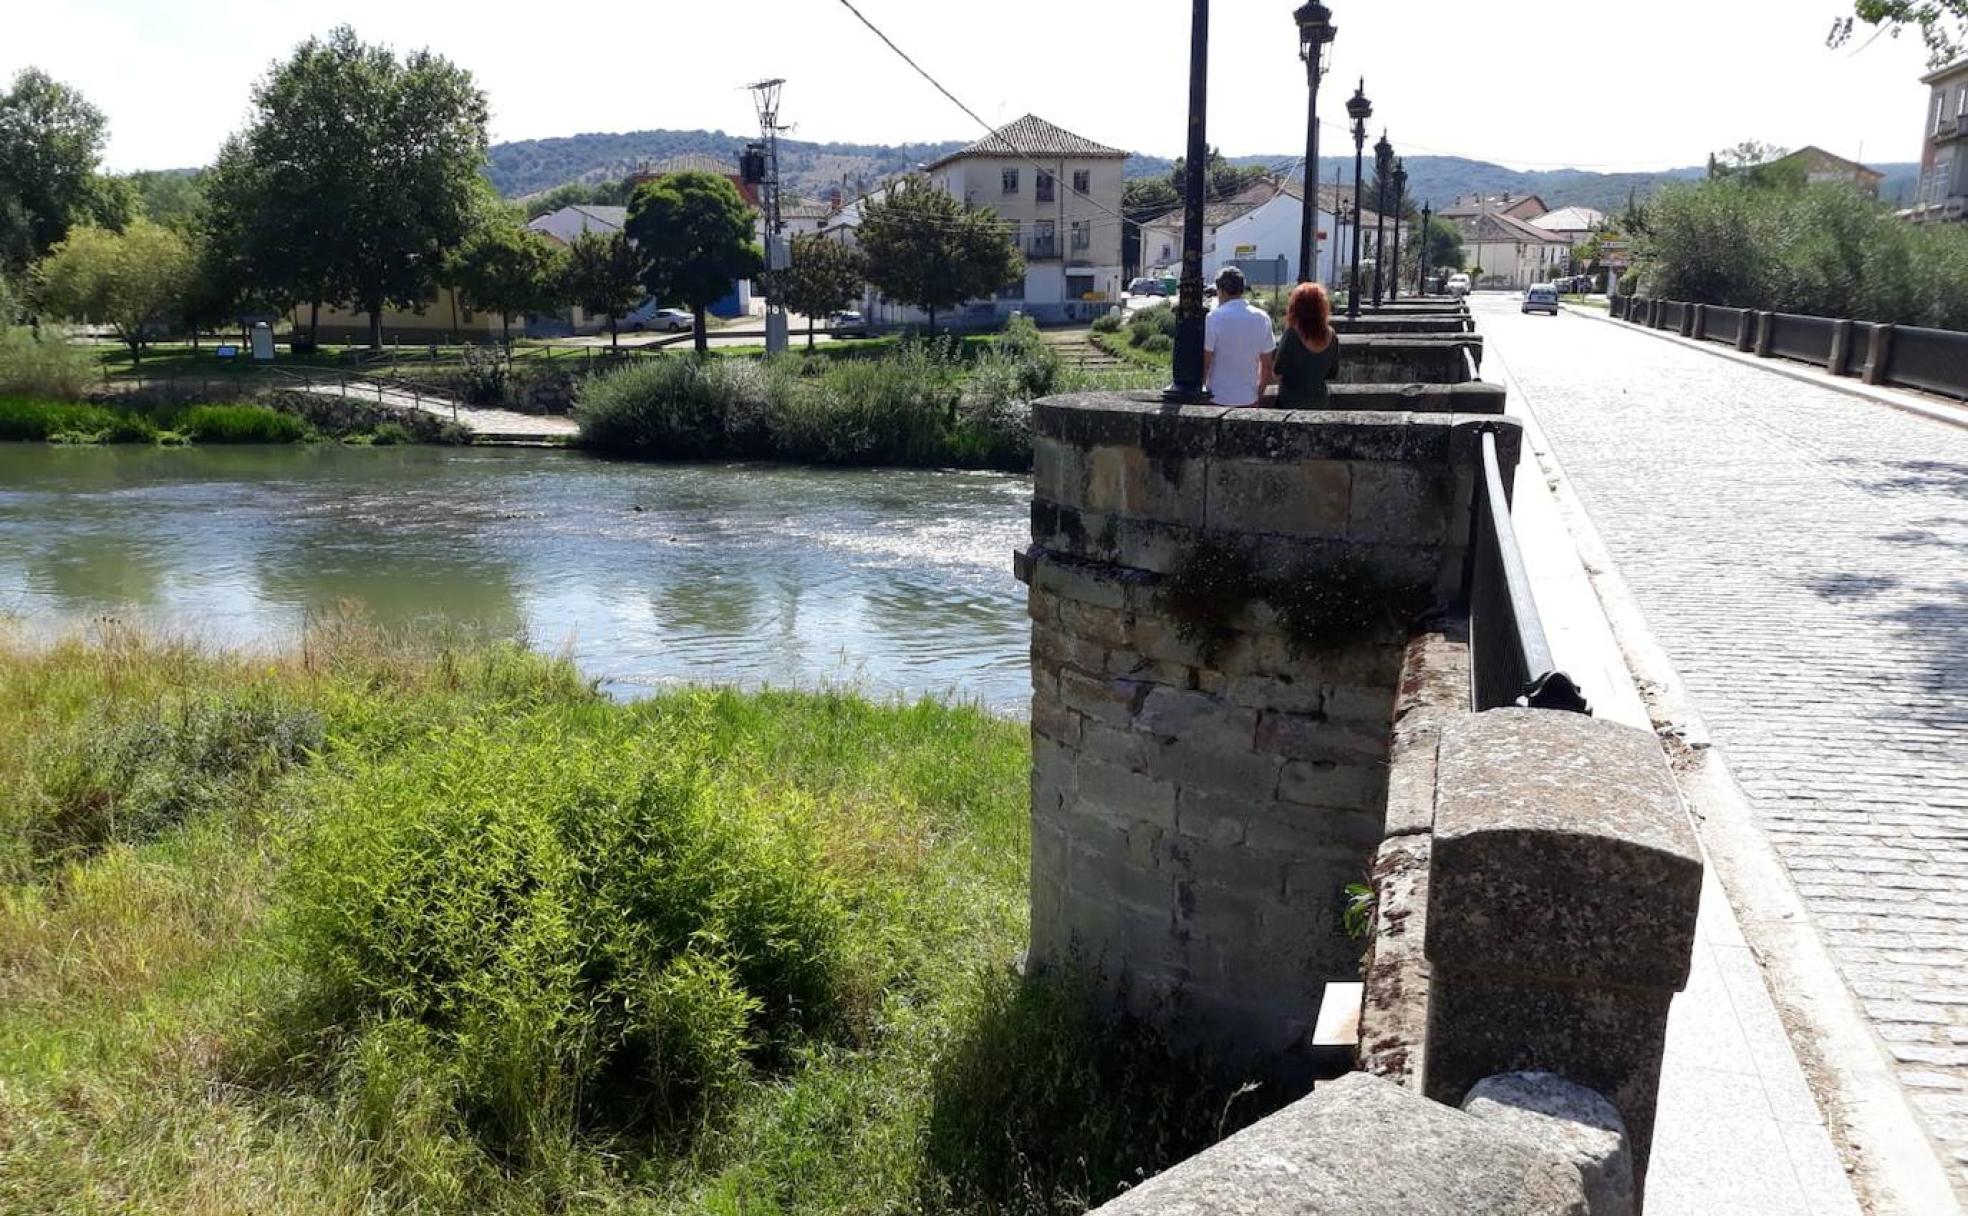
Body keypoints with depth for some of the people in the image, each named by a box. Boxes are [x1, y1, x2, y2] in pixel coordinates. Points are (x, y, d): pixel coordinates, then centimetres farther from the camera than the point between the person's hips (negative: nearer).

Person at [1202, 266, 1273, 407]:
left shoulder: (1214, 317, -10)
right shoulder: (1262, 319, 3)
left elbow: (1205, 362, -10)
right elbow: (1266, 366, 7)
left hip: (1218, 398, -3)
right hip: (1248, 398, 3)